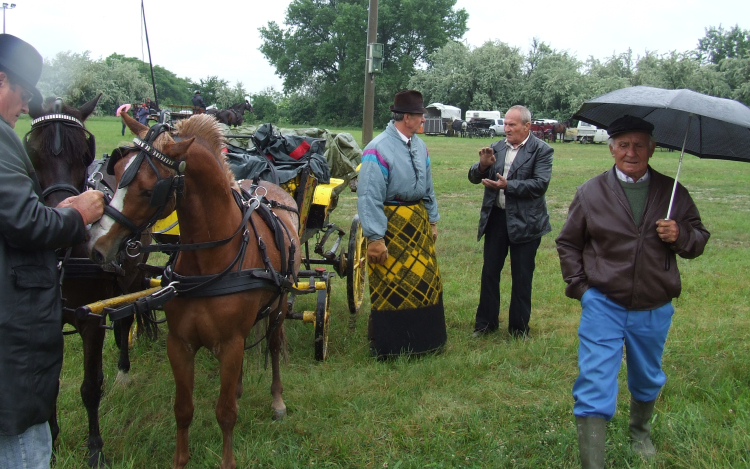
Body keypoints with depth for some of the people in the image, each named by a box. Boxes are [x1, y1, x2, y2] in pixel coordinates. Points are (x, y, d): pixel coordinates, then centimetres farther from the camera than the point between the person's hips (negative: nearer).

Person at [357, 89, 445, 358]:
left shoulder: (420, 146, 7)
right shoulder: (379, 150, -18)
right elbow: (369, 197, -20)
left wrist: (432, 221, 17)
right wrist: (374, 238, -23)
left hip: (418, 221, 8)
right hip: (391, 224, -7)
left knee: (425, 280, 14)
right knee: (391, 286, 3)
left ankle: (422, 340, 32)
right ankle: (389, 347, 20)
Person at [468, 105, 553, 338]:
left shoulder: (541, 150, -6)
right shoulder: (497, 147, 7)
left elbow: (540, 184, -18)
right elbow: (474, 177, 7)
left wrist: (507, 185, -24)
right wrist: (482, 165, -14)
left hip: (525, 222, -4)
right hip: (496, 218, 4)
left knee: (522, 277, 7)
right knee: (489, 272, 10)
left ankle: (519, 328, 21)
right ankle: (485, 323, 23)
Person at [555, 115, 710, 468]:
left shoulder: (672, 192, 1)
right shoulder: (591, 193, -2)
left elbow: (699, 240, 7)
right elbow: (567, 243, 7)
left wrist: (680, 236, -16)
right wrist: (580, 286, -2)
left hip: (654, 310, 3)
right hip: (603, 305, -2)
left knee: (647, 380, 23)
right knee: (594, 385, -8)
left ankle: (640, 432, 51)